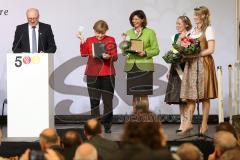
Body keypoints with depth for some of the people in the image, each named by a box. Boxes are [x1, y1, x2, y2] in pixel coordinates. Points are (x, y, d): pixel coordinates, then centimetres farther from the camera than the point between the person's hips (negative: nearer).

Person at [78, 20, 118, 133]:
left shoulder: (111, 40, 4)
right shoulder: (89, 40, 7)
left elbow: (115, 56, 0)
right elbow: (84, 54, -6)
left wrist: (109, 56, -20)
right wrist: (82, 41, -15)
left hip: (107, 74, -1)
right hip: (93, 74, 1)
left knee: (108, 101, 1)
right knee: (94, 101, 3)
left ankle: (107, 126, 8)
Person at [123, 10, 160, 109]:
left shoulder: (150, 32, 3)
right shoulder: (128, 33, 13)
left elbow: (156, 50, 1)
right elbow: (124, 52, 12)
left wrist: (145, 53, -15)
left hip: (144, 67, -3)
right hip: (131, 66, 3)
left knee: (144, 95, -3)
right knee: (134, 95, 6)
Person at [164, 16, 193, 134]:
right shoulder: (176, 36, 15)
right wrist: (170, 71, 18)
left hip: (185, 68, -7)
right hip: (176, 68, 7)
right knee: (178, 97, 7)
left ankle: (186, 123, -5)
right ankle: (182, 122, 12)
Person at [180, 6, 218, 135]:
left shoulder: (208, 29, -2)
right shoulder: (193, 30, 17)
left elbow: (210, 50, -10)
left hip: (203, 64, -6)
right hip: (192, 65, 6)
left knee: (204, 96, -1)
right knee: (190, 95, -1)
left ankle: (204, 124, 3)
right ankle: (188, 122, -1)